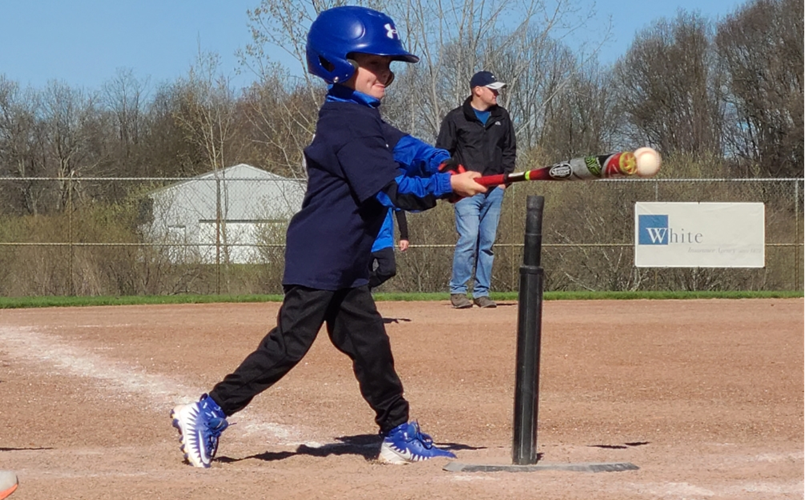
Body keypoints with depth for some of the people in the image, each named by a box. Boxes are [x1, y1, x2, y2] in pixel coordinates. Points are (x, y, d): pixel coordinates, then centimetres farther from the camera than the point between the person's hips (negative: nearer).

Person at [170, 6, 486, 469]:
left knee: (369, 344, 13)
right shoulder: (347, 125, -18)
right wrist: (447, 185, -21)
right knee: (291, 343, -11)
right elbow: (388, 187, -23)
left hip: (346, 265, 10)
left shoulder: (364, 117, 15)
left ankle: (399, 434, 19)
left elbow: (403, 148, 8)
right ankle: (209, 413, -7)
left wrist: (448, 166, -11)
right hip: (318, 260, -10)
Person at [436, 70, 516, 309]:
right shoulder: (456, 118, -2)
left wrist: (505, 177, 9)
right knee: (469, 238, -14)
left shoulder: (501, 117, 12)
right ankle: (458, 291, -6)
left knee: (487, 242, 6)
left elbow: (509, 149, 21)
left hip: (494, 190, 5)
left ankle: (482, 292, 12)